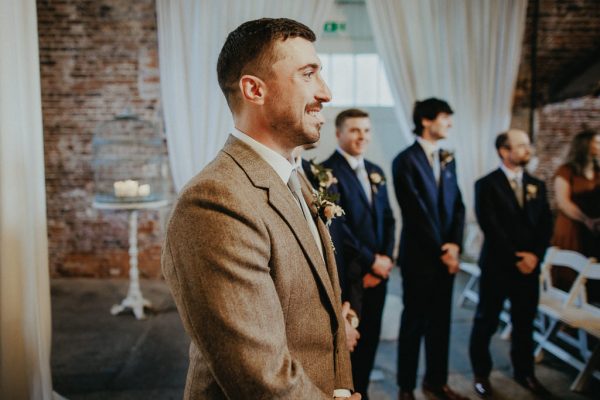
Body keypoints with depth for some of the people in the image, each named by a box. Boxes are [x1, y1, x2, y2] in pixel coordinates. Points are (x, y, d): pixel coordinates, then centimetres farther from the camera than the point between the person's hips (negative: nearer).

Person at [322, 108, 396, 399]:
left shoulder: (375, 172, 13)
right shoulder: (327, 172, -11)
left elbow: (388, 219, 12)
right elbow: (337, 227, -17)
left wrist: (386, 259, -1)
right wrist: (371, 260, -12)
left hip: (378, 271, 7)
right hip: (347, 273, -7)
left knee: (370, 337, 15)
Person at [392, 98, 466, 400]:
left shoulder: (447, 159, 12)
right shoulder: (406, 160, -10)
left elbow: (457, 204, 9)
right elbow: (416, 212, -14)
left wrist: (455, 244, -5)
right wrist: (440, 250, -11)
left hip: (446, 256, 6)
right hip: (419, 256, -6)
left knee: (440, 322, 13)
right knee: (414, 322, 6)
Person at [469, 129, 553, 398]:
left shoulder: (537, 185, 11)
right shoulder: (487, 184, -6)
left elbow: (545, 224, 6)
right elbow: (491, 228, -13)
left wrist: (535, 255, -8)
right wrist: (515, 258, -14)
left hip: (530, 266, 5)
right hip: (497, 266, -4)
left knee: (525, 323, 13)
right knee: (486, 322, 6)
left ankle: (524, 372, 31)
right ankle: (481, 373, 22)